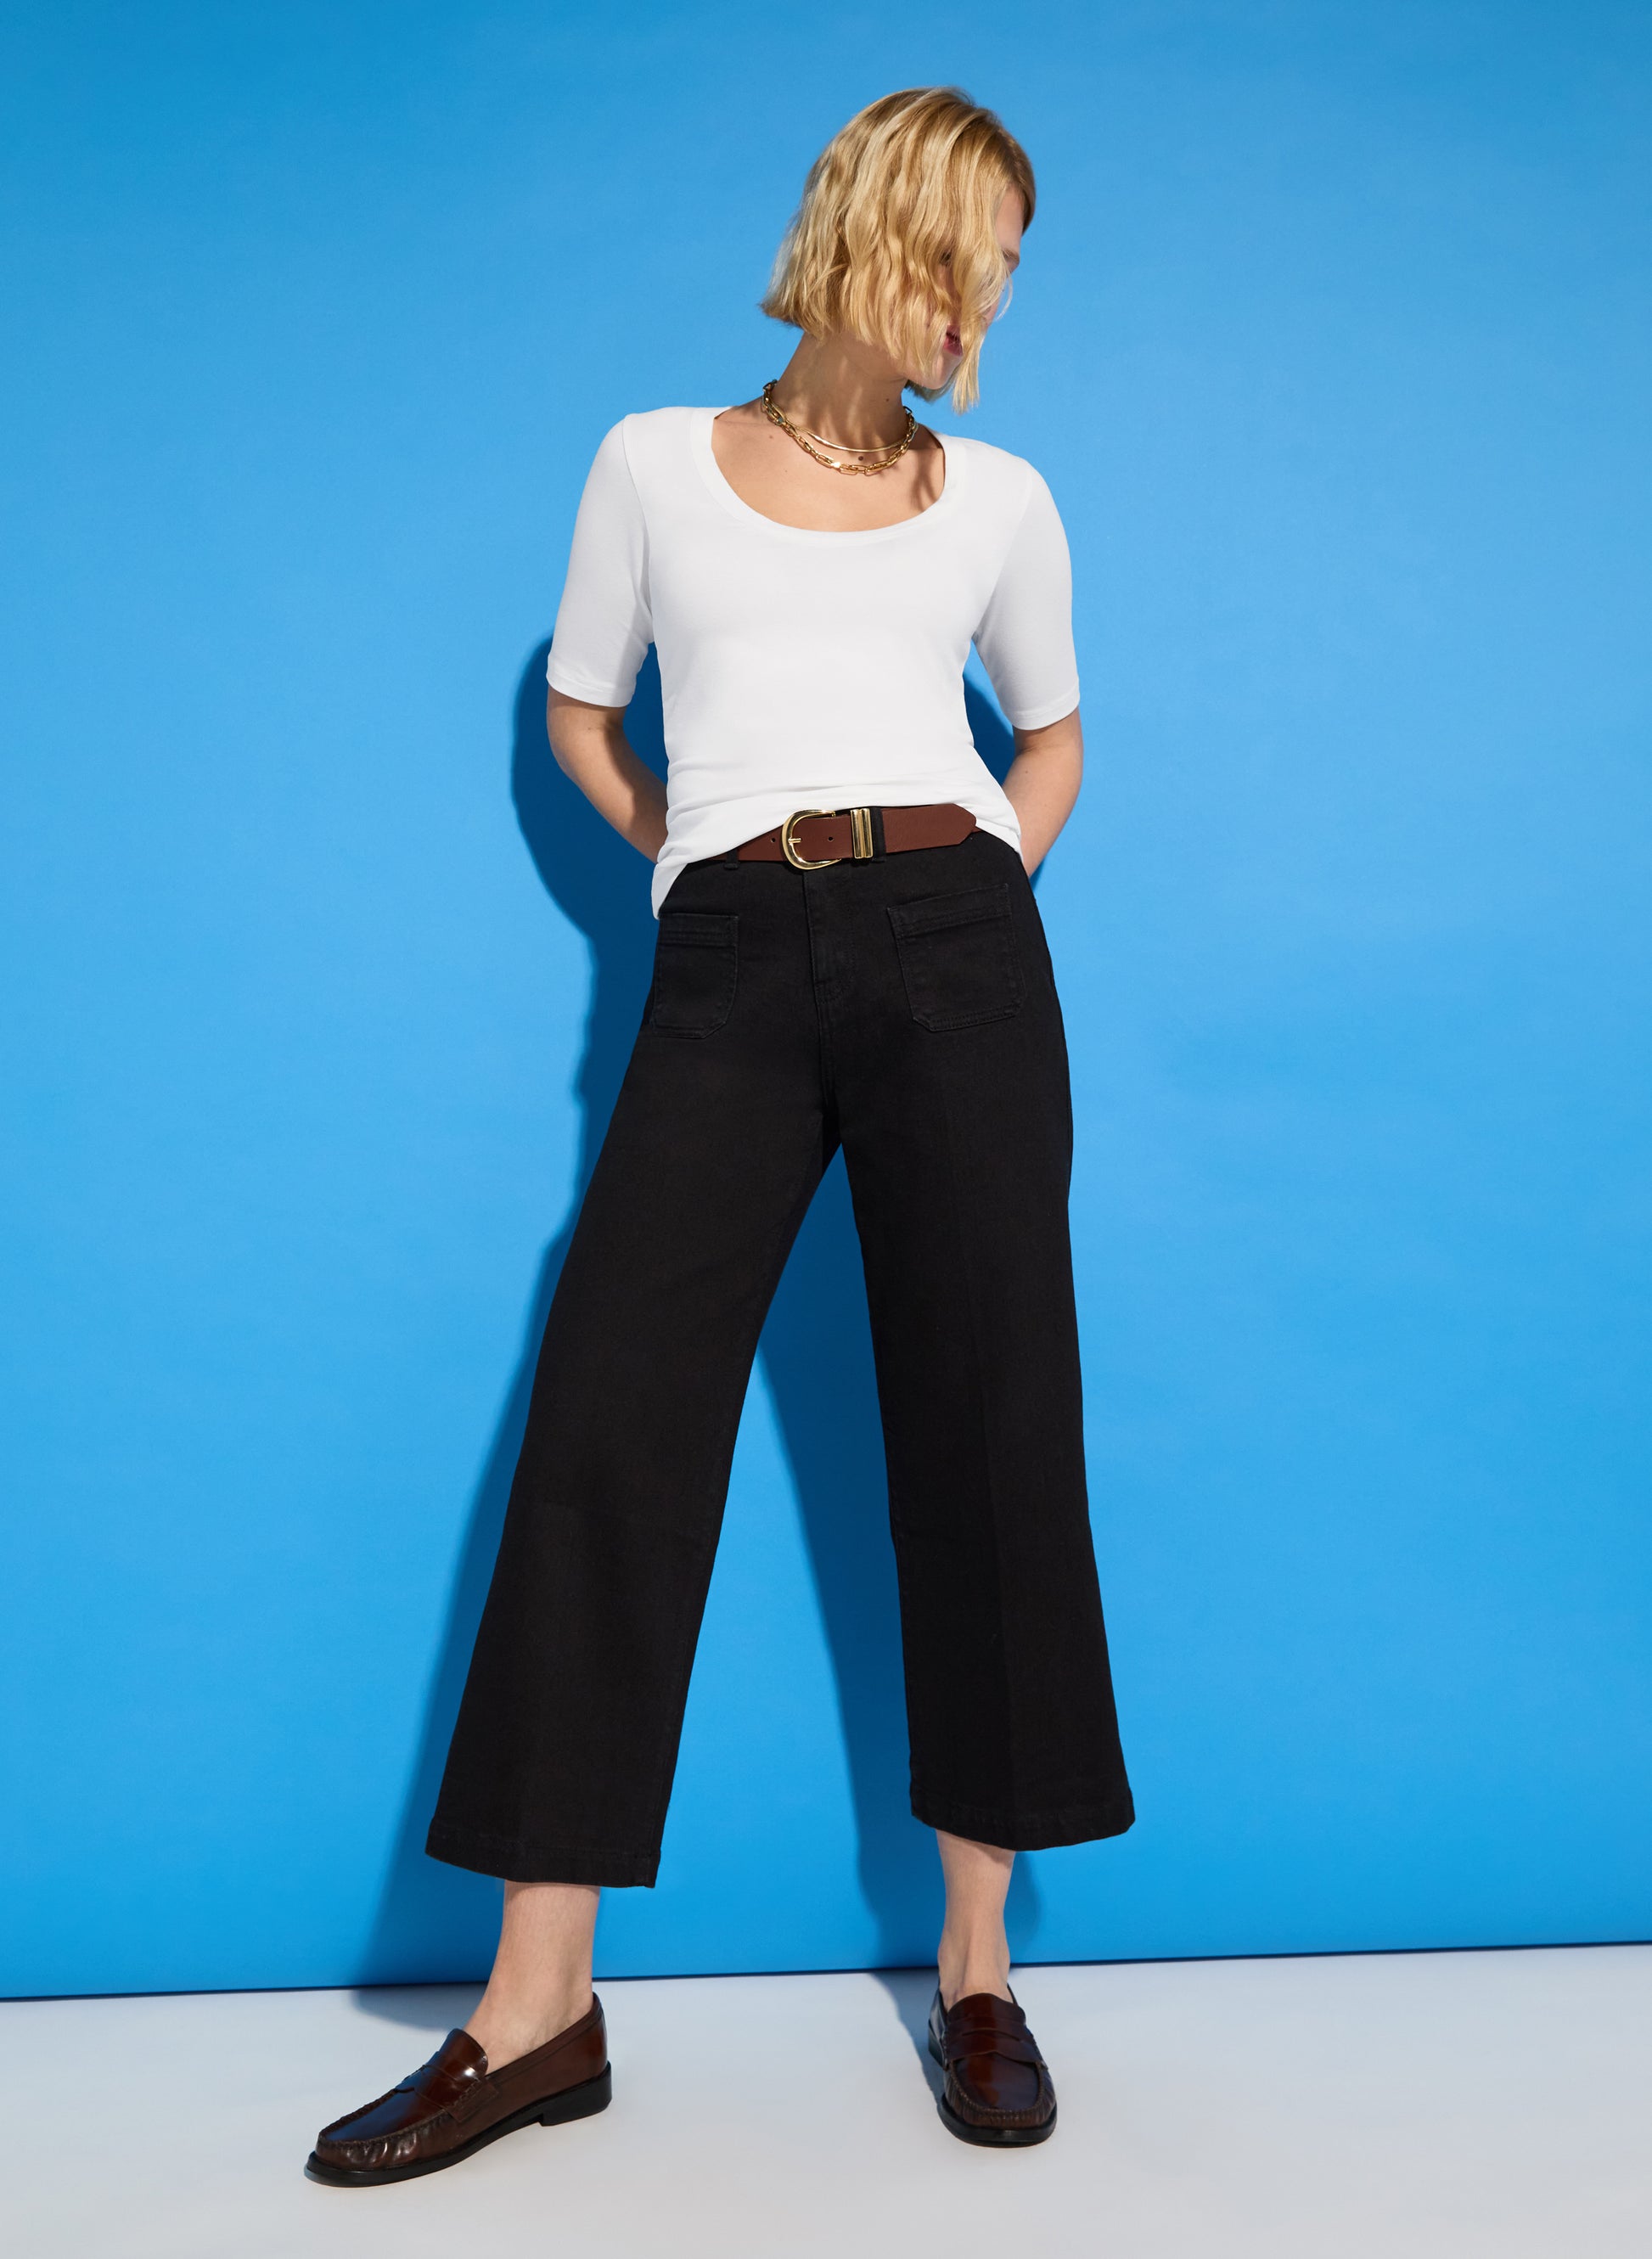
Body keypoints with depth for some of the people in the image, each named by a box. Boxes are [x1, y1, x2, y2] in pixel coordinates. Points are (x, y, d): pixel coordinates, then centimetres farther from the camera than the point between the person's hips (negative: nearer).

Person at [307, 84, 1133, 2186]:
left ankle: (979, 1971, 11)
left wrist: (968, 894, 11)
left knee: (986, 1427, -2)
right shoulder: (654, 463, 15)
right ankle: (536, 2011, -1)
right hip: (727, 970, 0)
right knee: (609, 1424, -9)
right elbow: (579, 715, 21)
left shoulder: (999, 498, 16)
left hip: (955, 947, 1)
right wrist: (717, 860, 11)